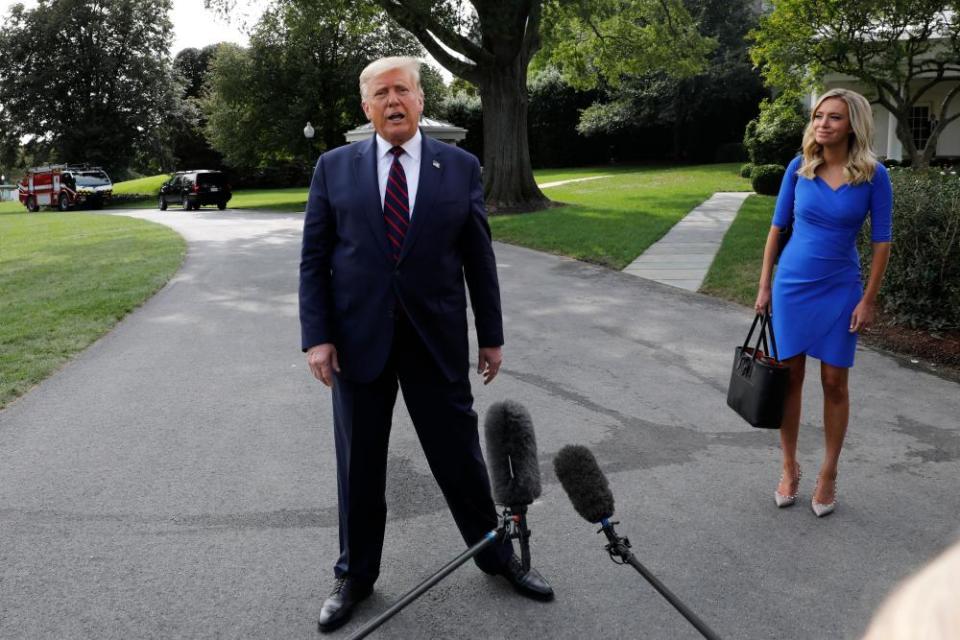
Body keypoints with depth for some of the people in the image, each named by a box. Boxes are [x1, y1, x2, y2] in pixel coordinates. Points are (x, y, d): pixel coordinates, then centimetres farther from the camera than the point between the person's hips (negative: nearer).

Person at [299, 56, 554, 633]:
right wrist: (318, 336, -6)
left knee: (461, 455, 10)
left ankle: (497, 555, 33)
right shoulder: (334, 168, 3)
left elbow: (479, 258, 4)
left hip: (437, 339, 0)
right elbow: (314, 259, 2)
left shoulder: (461, 167, 3)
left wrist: (492, 336, 5)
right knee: (359, 463, 11)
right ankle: (356, 575, 31)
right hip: (358, 337, 1)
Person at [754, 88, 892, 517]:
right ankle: (789, 469, 21)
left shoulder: (873, 175, -7)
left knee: (834, 383, 5)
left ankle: (828, 475, 20)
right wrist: (764, 286, 2)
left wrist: (868, 299, -6)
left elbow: (881, 241, -3)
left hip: (839, 290, -1)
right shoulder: (799, 168, -3)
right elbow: (777, 227, 4)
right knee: (791, 378, 6)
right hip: (792, 285, 2)